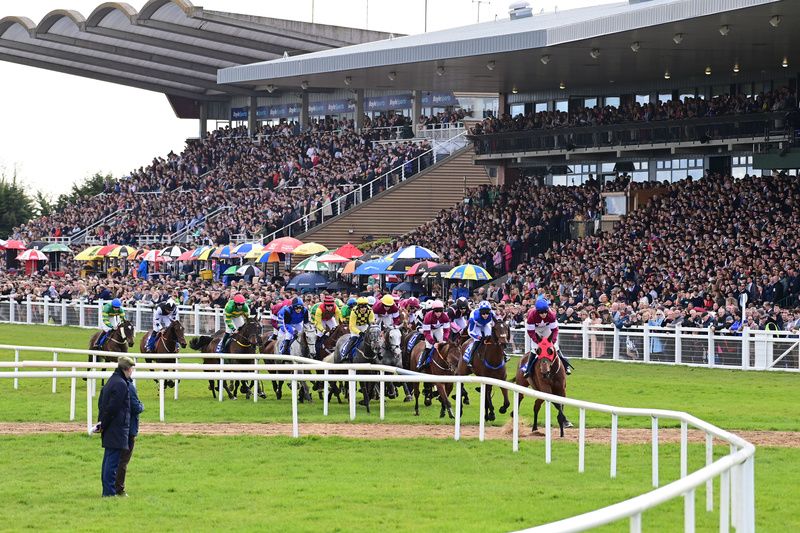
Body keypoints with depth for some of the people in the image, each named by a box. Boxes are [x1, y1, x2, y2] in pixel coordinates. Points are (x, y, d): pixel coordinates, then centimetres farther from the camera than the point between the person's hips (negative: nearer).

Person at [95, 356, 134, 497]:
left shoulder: (111, 381, 15)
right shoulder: (121, 385, -15)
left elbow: (101, 402, 20)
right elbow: (112, 407, -18)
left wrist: (101, 422, 14)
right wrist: (103, 425, -10)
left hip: (109, 428, 10)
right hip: (118, 428, -10)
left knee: (108, 458, 13)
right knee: (113, 460, -7)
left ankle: (107, 490, 19)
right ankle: (110, 491, -6)